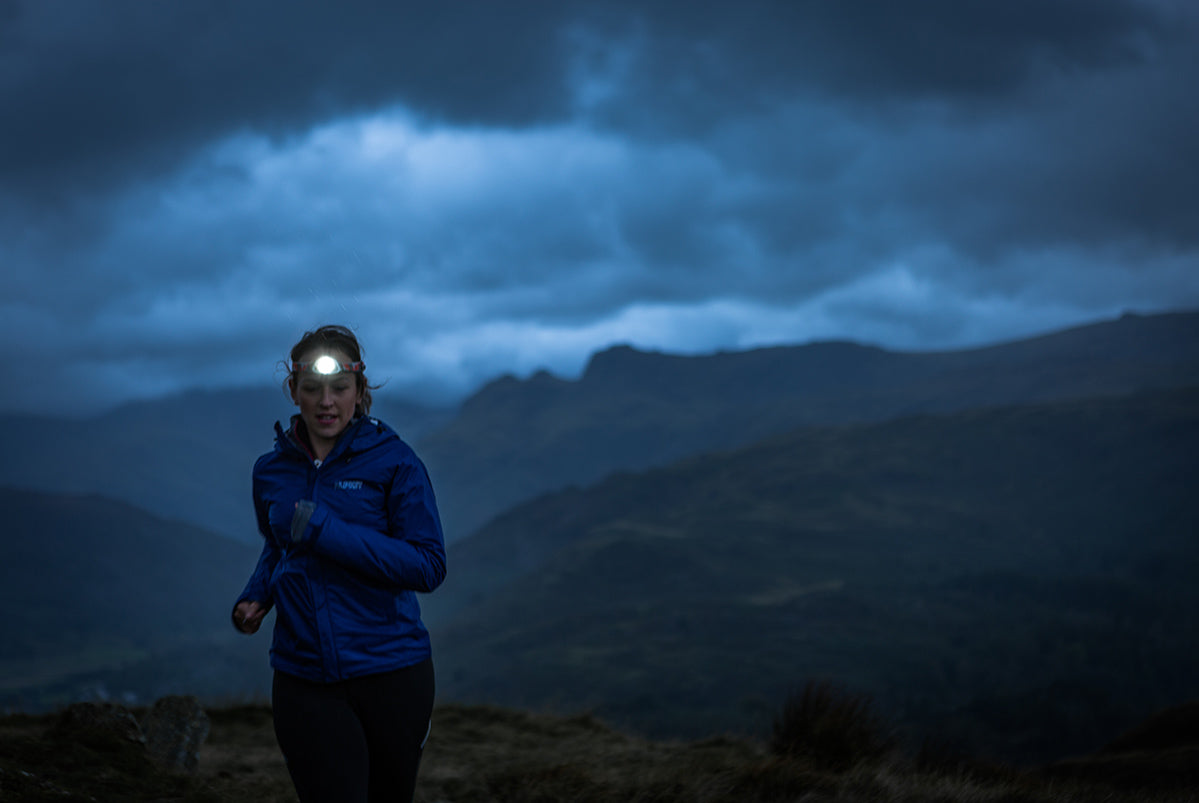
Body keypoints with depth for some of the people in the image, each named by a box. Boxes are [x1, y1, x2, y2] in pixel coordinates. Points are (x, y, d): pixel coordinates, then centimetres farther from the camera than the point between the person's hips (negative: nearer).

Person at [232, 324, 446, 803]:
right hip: (305, 680, 2)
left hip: (391, 673, -2)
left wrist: (324, 530, -18)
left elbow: (429, 566, -12)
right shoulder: (271, 471, 7)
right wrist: (256, 596, 5)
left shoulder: (393, 461, -6)